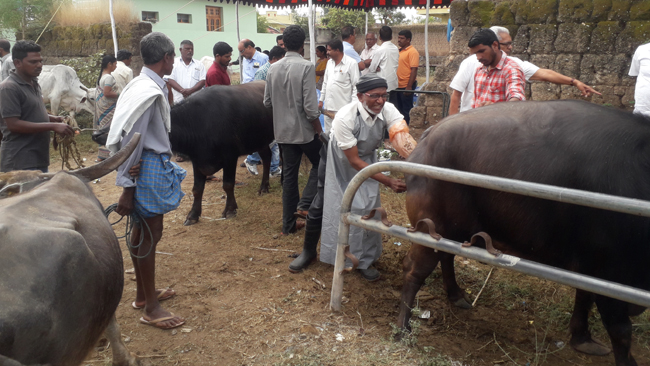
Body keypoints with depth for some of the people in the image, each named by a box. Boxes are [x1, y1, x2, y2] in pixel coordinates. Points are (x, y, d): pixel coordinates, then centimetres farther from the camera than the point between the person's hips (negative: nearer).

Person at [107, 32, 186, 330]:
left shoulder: (142, 85, 9)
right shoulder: (150, 92, -20)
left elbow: (129, 135, 11)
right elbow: (130, 140, -21)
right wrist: (126, 187, -19)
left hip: (152, 163, 10)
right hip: (150, 167, -10)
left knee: (142, 230, 18)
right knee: (151, 234, -1)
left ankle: (143, 292, 34)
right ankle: (151, 308, 11)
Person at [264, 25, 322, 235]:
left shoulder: (273, 68, 2)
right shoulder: (306, 67, -15)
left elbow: (267, 102, 8)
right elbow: (310, 105, -19)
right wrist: (318, 129, -8)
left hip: (283, 130, 5)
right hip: (304, 129, -5)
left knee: (289, 175, 12)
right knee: (319, 164, 17)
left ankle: (289, 224, 18)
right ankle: (304, 205, 3)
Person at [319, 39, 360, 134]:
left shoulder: (351, 63, -8)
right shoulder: (329, 62, 13)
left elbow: (356, 86, -9)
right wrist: (321, 100, 18)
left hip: (343, 107, -7)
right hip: (329, 106, 7)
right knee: (327, 133, 12)